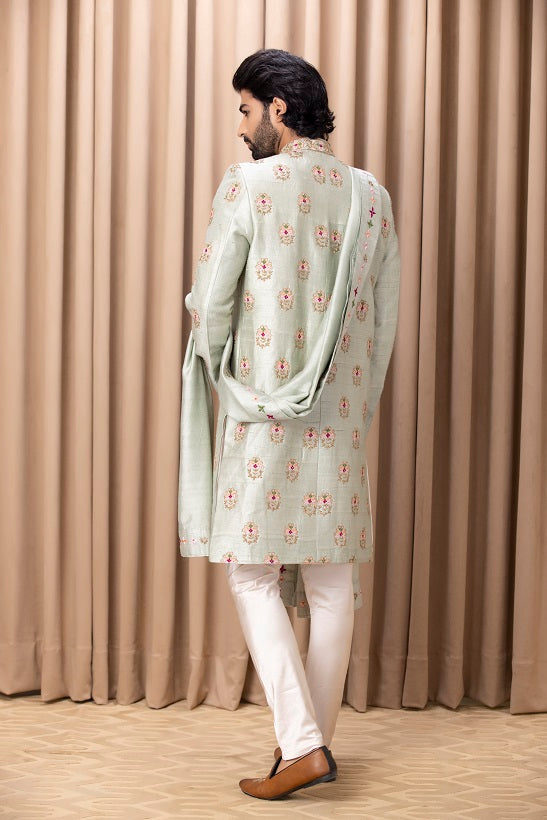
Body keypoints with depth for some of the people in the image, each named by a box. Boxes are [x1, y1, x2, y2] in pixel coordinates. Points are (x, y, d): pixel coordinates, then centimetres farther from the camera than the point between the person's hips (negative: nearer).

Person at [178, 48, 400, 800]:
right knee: (333, 576, 9)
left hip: (261, 408, -5)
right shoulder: (371, 195, 7)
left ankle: (300, 744, -3)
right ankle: (317, 737, 19)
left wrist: (217, 373, 12)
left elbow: (209, 302, -7)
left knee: (254, 573, 3)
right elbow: (385, 316, 9)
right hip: (340, 412, 5)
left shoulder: (249, 183, -7)